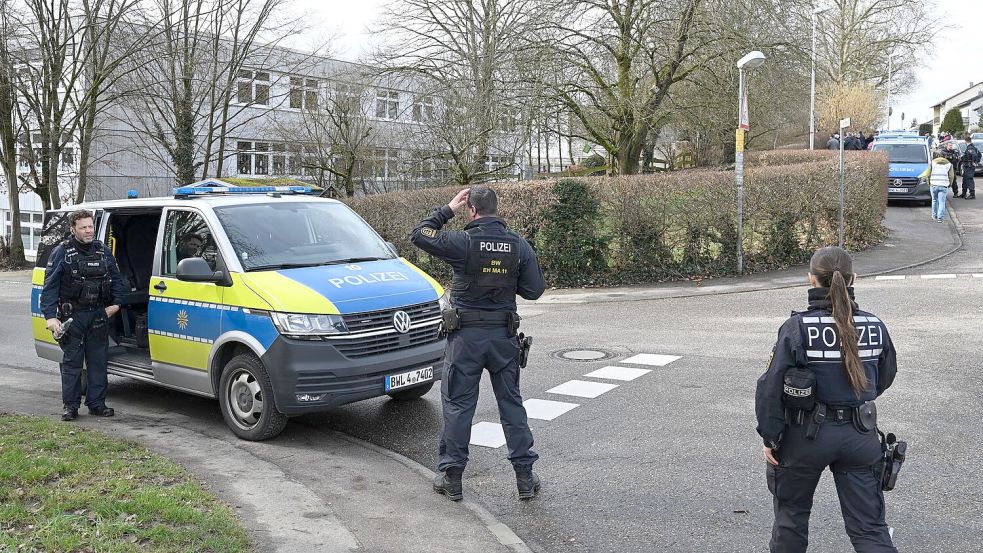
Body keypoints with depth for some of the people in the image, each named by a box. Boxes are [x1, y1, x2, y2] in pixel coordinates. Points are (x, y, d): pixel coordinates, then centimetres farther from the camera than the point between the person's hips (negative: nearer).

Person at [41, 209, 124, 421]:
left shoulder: (103, 251, 9)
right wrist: (51, 316, -15)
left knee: (98, 361, 6)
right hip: (73, 316, -4)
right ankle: (70, 406, 8)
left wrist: (116, 303, 6)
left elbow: (116, 279, 19)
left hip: (99, 315, 4)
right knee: (72, 362, 0)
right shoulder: (61, 253, -3)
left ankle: (97, 404, 14)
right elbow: (49, 287, -6)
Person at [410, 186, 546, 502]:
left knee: (457, 405, 8)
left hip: (466, 336, -3)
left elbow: (419, 235, -5)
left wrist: (448, 209, 2)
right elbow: (534, 290, -3)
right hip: (504, 335, 3)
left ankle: (451, 478, 13)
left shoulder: (463, 242, -14)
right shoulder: (519, 246, -4)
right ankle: (526, 478, 16)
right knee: (511, 404, 12)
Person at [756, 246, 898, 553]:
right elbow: (885, 377, 11)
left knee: (792, 513, 19)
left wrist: (770, 436, -7)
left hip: (806, 435, -3)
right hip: (860, 435, 3)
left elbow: (771, 386, -17)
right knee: (869, 527, 9)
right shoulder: (875, 327, -5)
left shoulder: (797, 327, -17)